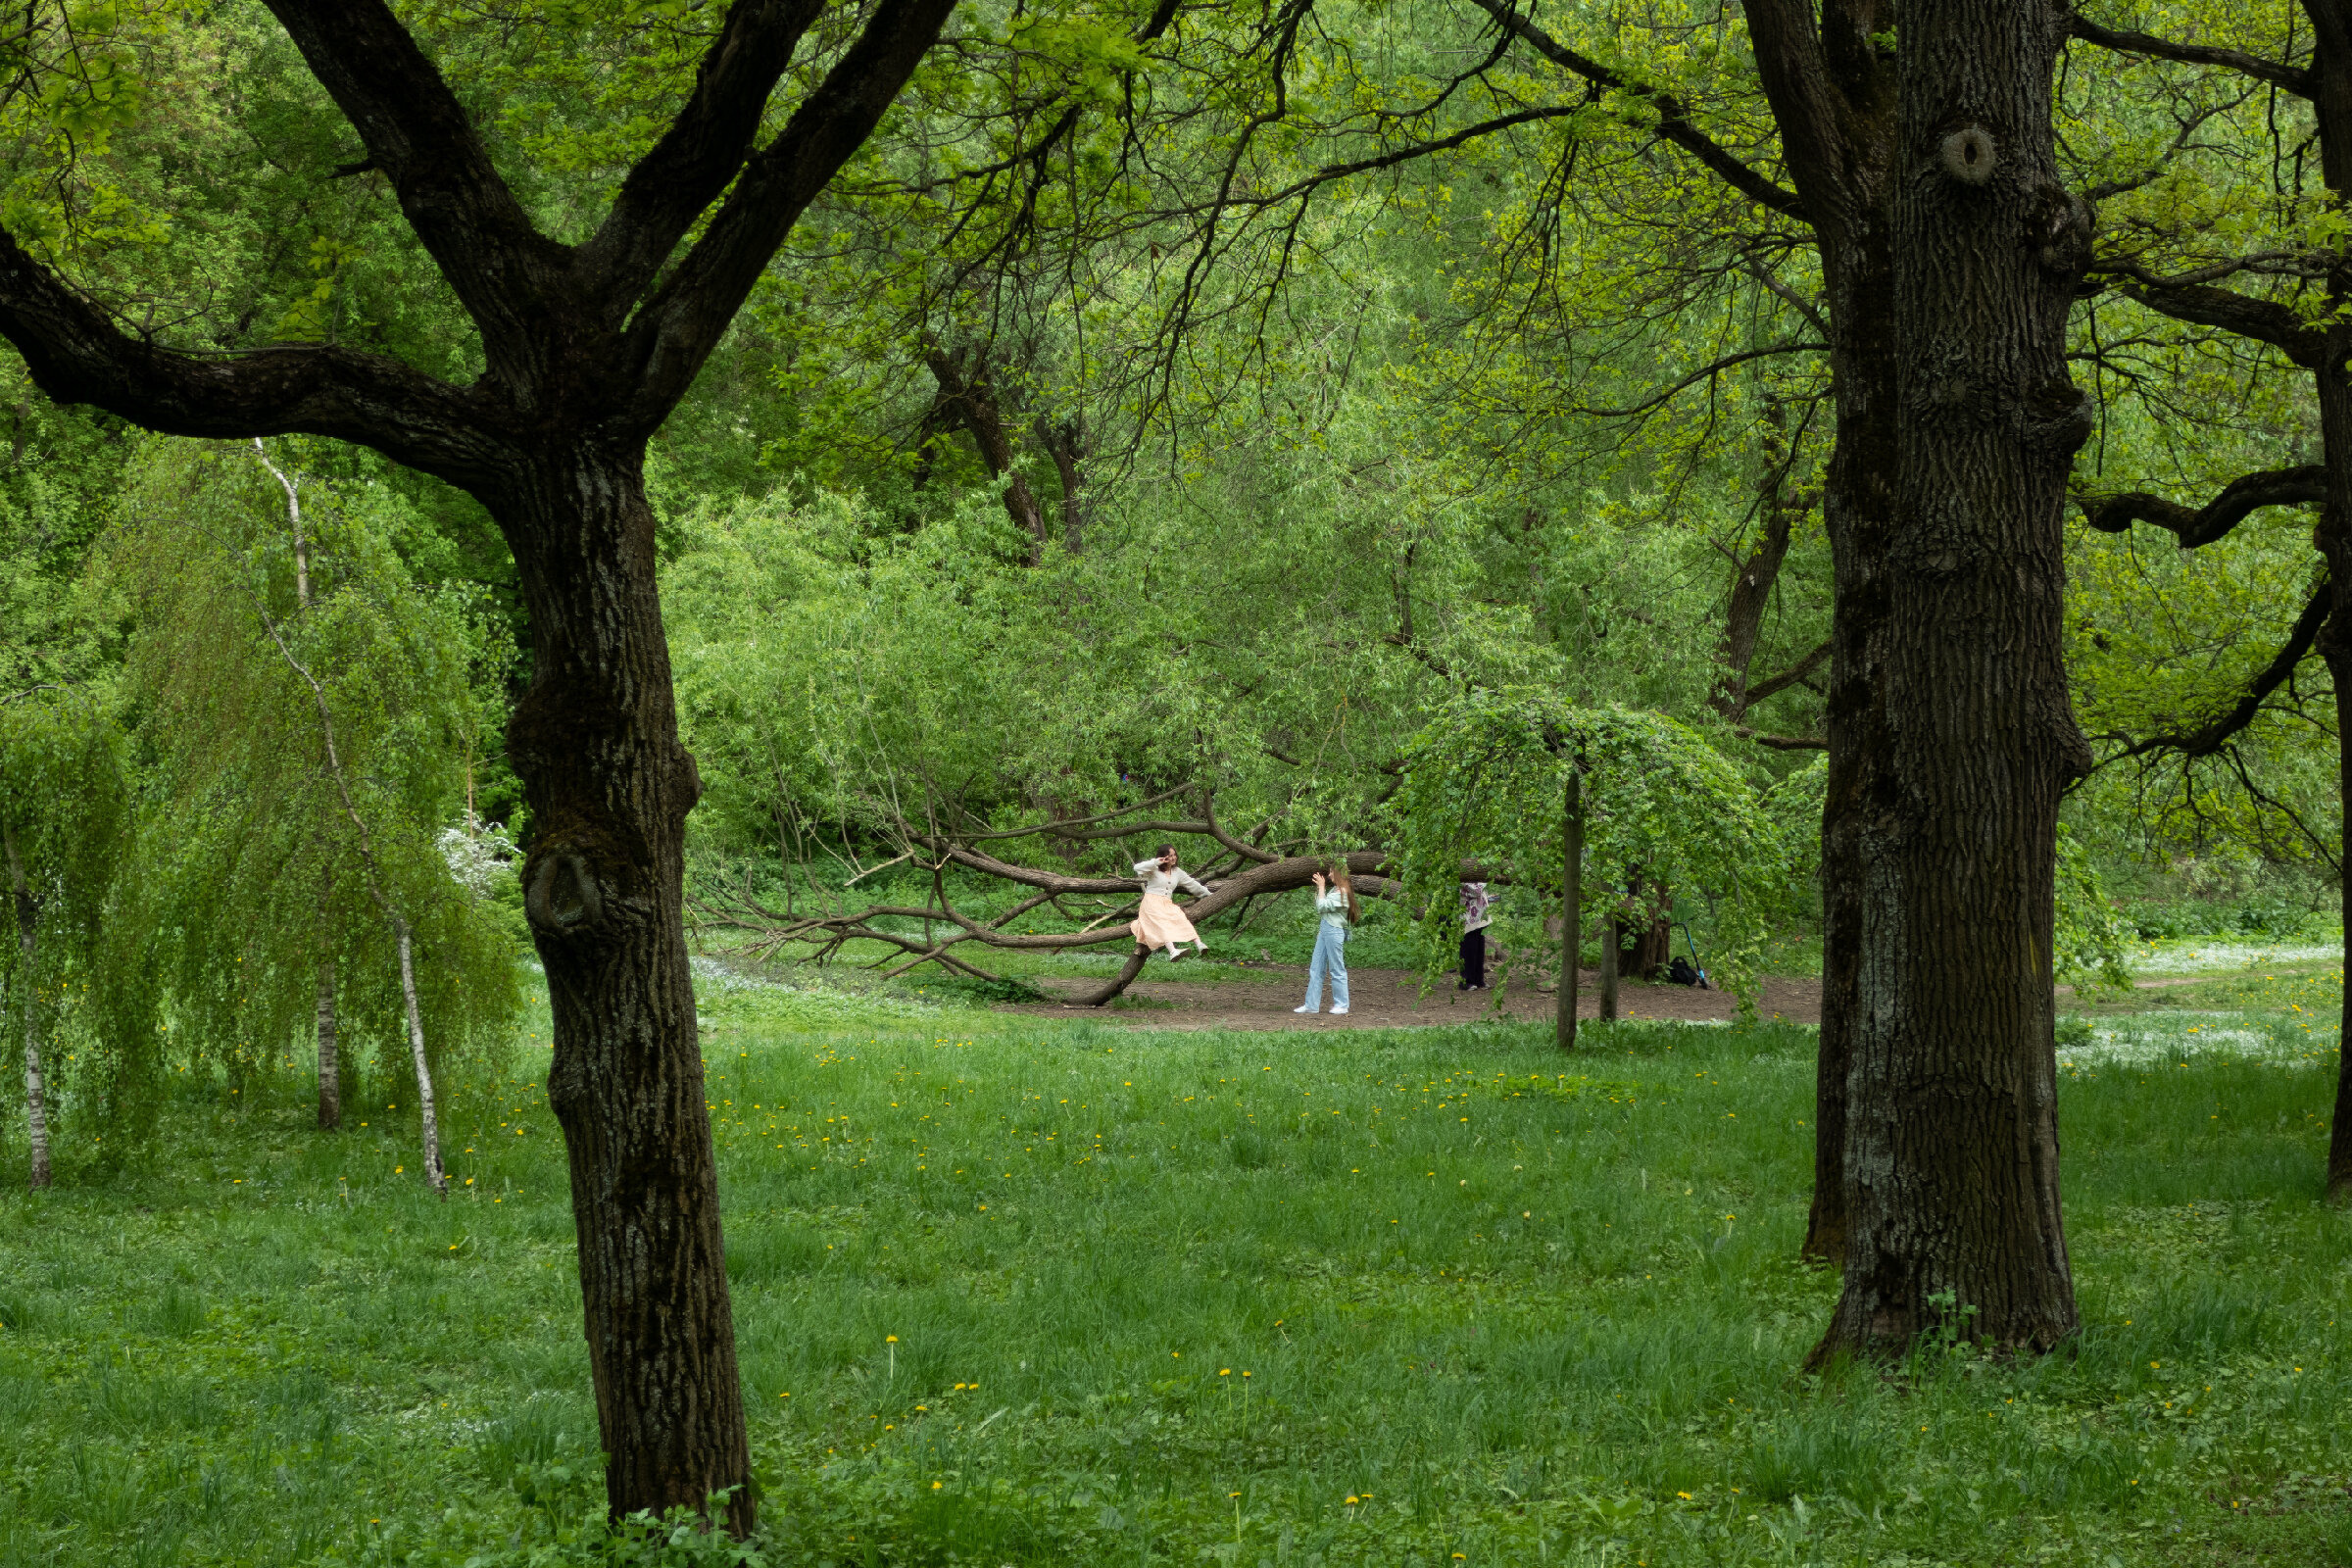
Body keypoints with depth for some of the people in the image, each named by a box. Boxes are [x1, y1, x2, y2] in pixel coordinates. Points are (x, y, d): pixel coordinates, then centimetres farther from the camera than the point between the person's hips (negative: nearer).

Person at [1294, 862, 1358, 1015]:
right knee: (1316, 969, 8)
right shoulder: (1335, 889, 17)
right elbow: (1319, 908, 18)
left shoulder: (1342, 891, -13)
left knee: (1336, 969, -1)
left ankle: (1341, 1004, 7)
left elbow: (1322, 906, -17)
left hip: (1334, 931, -10)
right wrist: (1319, 887, 14)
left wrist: (1321, 887, -8)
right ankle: (1312, 1005, 9)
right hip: (1324, 930, 10)